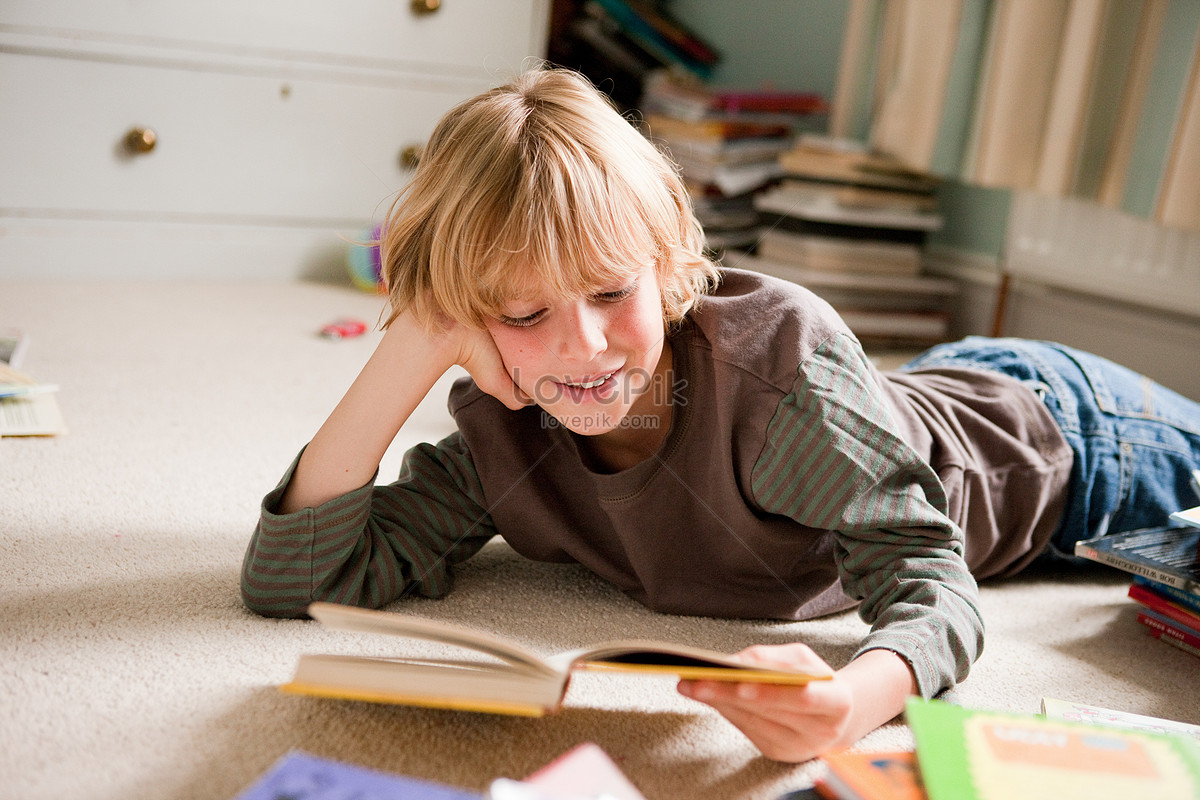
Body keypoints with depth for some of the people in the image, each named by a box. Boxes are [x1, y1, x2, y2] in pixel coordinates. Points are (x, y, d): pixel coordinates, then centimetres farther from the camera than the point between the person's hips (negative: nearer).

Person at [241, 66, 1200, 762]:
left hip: (1043, 432, -3)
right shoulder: (499, 436, -28)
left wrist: (857, 697, -63)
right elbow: (292, 579, -33)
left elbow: (930, 583, -40)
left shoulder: (778, 351, -43)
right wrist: (410, 350, -42)